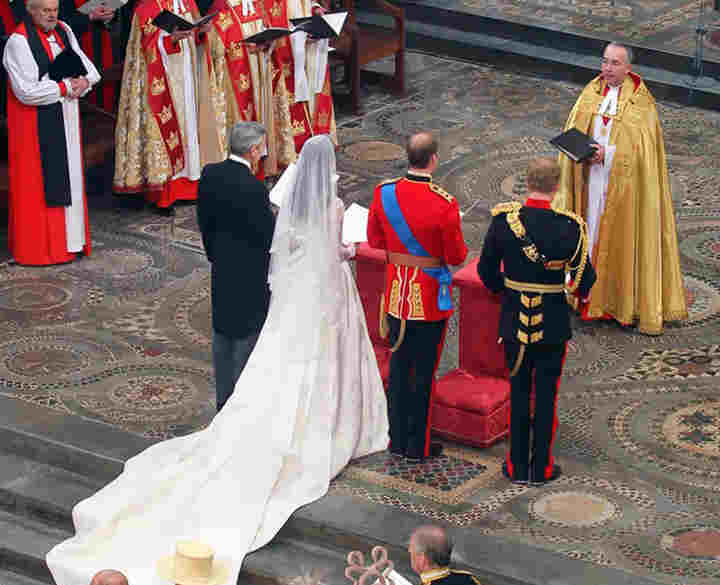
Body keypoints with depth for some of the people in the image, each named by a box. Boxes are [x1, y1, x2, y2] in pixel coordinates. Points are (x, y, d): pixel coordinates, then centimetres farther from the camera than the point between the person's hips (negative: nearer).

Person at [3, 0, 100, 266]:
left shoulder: (63, 31, 6)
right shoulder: (19, 42, -16)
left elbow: (85, 63, 15)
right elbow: (27, 91, -21)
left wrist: (84, 81, -8)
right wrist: (65, 86, -14)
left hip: (65, 121, 7)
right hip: (37, 126, -7)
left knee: (69, 179, 11)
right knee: (40, 182, -3)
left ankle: (70, 238, 19)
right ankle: (40, 245, 4)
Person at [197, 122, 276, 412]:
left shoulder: (210, 174, -4)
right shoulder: (253, 188, -26)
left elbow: (204, 221, 7)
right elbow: (268, 235, -19)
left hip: (221, 268, 7)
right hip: (250, 273, -7)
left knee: (223, 334, 17)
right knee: (247, 334, 5)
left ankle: (224, 398, 29)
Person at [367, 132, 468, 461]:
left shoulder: (383, 194, -8)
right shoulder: (444, 205, -22)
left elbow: (375, 241, 5)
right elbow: (456, 257, -14)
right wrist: (458, 244, 7)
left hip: (396, 294, 4)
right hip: (430, 298, -4)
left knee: (399, 367, 17)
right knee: (424, 372, 8)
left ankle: (398, 440, 26)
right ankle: (418, 446, 17)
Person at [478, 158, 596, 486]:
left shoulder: (502, 219, -11)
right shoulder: (569, 227, -17)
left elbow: (486, 270, -1)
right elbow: (585, 278, -7)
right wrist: (579, 291, 16)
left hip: (514, 323, 2)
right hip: (553, 324, -2)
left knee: (518, 391, 15)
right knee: (546, 394, 11)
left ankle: (517, 466, 22)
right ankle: (541, 468, 20)